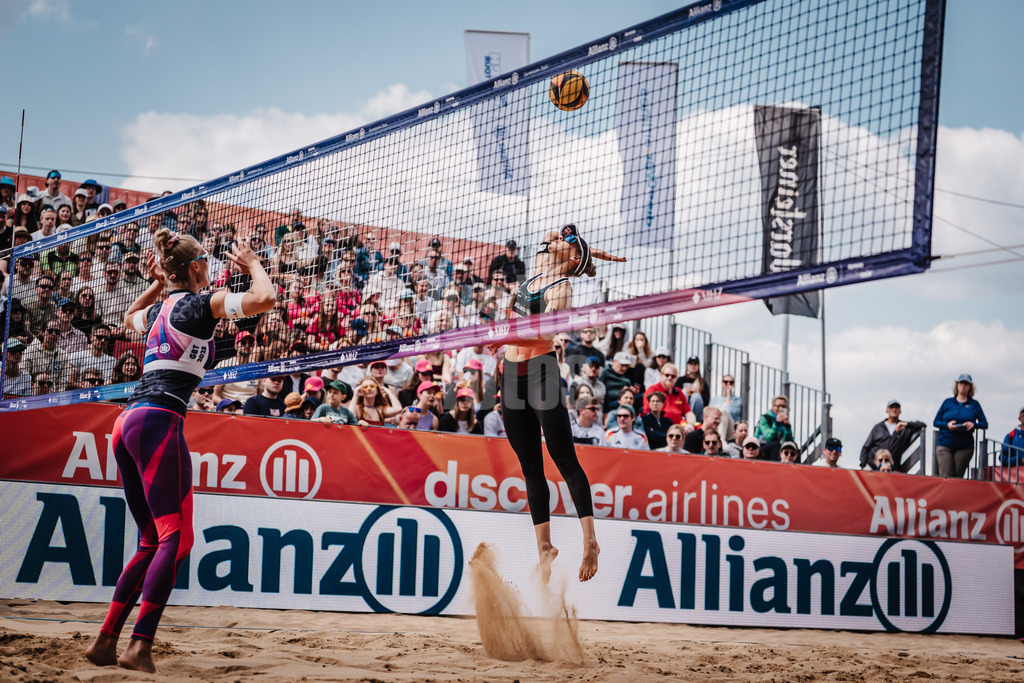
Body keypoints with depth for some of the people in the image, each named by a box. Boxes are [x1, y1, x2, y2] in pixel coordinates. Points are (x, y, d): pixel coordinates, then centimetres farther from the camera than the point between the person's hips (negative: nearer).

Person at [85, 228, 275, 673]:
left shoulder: (158, 310, 21)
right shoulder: (197, 304, -1)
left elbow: (130, 318, 46)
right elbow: (264, 298, -11)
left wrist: (157, 284, 37)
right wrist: (253, 264, 7)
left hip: (128, 421, 8)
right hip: (158, 422, -8)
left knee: (152, 541, 14)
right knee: (175, 538, -9)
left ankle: (105, 640, 10)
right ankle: (140, 648, -19)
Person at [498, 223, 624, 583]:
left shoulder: (561, 287, -7)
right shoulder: (539, 268, 14)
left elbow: (544, 329, -21)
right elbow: (551, 236, 30)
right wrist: (592, 251, 25)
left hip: (541, 371, -7)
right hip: (513, 374, 7)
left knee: (566, 461, -11)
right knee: (531, 469, 7)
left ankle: (589, 540, -12)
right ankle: (544, 546, 10)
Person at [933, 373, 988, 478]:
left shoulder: (974, 404, 9)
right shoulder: (948, 402, 11)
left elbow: (985, 424, 8)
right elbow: (936, 422, 9)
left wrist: (974, 424, -13)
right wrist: (947, 425, -11)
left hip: (964, 447, 0)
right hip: (945, 445, 0)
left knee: (958, 477, -3)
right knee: (945, 476, -10)